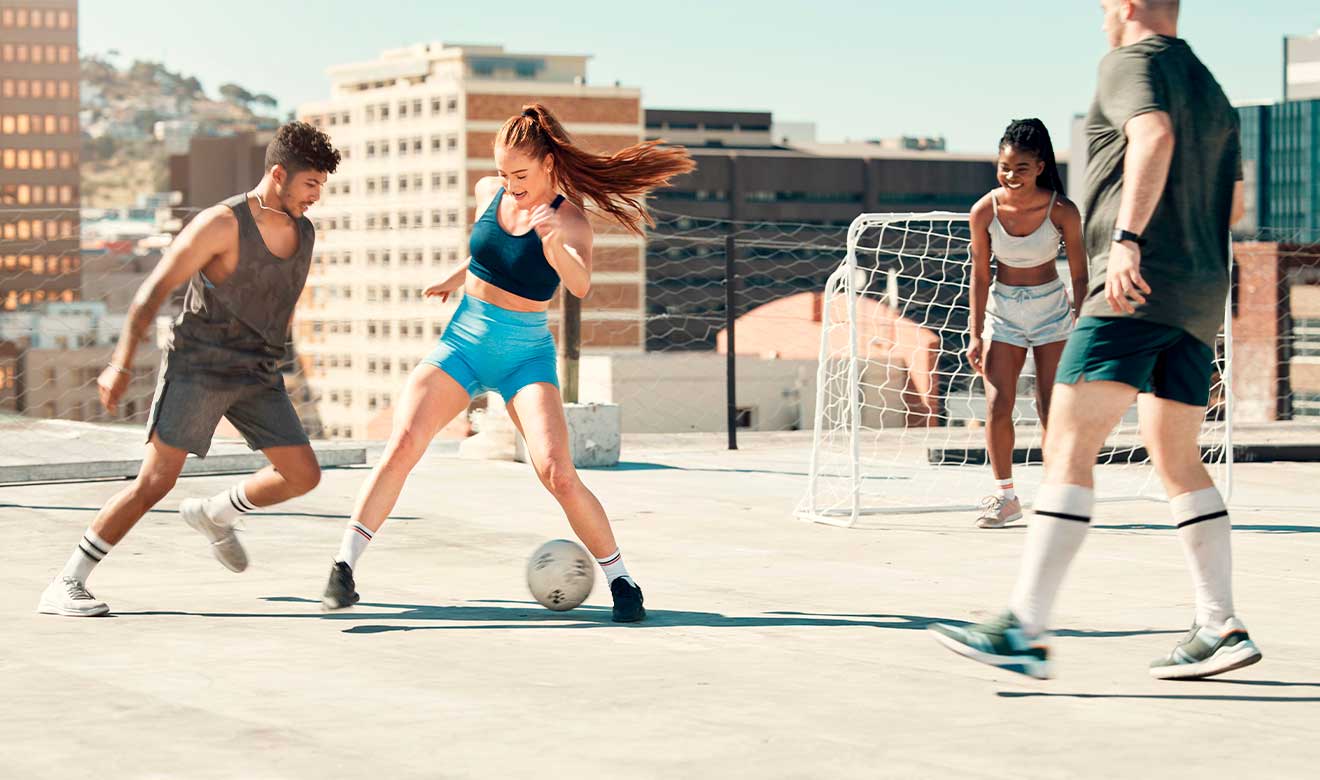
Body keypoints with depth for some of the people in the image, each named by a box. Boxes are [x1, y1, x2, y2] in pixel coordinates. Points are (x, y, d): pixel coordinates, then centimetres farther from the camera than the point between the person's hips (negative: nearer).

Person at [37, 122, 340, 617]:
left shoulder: (303, 232, 5)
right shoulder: (222, 224, -16)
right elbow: (155, 289, -15)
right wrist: (121, 364, -20)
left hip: (258, 376, 7)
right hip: (197, 368, -7)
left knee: (303, 474, -1)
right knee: (156, 482, -13)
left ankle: (214, 515, 25)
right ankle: (65, 586, -6)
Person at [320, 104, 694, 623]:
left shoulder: (568, 218, -15)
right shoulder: (488, 192, 0)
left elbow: (580, 285, -37)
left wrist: (554, 245, -56)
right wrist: (459, 277, 27)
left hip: (526, 358, -3)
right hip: (461, 344, 3)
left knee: (557, 472, -19)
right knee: (403, 443, -19)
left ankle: (621, 582, -2)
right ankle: (344, 566, -16)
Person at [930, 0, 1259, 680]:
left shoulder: (1132, 62, -3)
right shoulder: (1212, 91, 22)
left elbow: (1154, 135, -23)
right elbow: (1234, 203, 26)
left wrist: (1128, 236, -33)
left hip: (1139, 288, -9)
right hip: (1202, 293, 9)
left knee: (1068, 445, -14)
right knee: (1178, 461, 14)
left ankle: (1025, 630, -21)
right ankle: (1219, 628, 10)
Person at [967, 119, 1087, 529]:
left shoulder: (1062, 211, -16)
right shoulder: (984, 210, -12)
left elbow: (1079, 275, -7)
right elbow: (980, 274, -3)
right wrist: (976, 334, -3)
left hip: (1051, 311, -1)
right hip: (1002, 310, 1)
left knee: (1052, 409, -6)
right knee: (997, 406, -7)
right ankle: (1005, 496, 4)